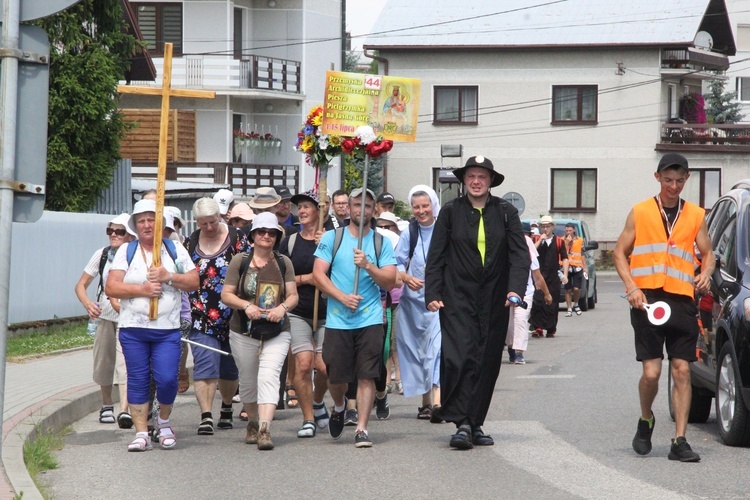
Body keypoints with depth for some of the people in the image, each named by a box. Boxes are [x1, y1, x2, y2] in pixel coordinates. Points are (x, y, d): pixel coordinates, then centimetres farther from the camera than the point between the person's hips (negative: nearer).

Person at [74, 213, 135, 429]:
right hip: (105, 316, 4)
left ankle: (124, 409, -25)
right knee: (102, 362, 12)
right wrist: (88, 304, -15)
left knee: (125, 361, -18)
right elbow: (81, 285, 5)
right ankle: (107, 404, 34)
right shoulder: (102, 255, 0)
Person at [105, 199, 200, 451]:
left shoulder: (175, 250, 10)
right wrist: (141, 289, -12)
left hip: (167, 329, 0)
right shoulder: (126, 251, 7)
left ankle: (163, 421, 17)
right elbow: (111, 287, -1)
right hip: (133, 329, 1)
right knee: (138, 381, 1)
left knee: (167, 379, -9)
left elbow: (194, 282, 5)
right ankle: (141, 433, 7)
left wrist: (168, 277, -9)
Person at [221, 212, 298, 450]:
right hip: (244, 332, 0)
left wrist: (283, 307, -14)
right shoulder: (240, 262, 2)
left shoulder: (283, 262, 7)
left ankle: (265, 430, -26)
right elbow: (226, 295, 1)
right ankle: (252, 423, 34)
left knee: (268, 377, -17)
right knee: (248, 381, 10)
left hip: (277, 334, 0)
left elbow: (293, 295, 7)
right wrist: (246, 305, -17)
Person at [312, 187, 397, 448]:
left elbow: (390, 282, 1)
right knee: (336, 376, 4)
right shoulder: (332, 238, 6)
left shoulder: (382, 242, 7)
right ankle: (339, 406, 36)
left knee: (367, 376, -7)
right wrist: (343, 297, -13)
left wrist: (368, 265, -16)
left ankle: (362, 428, -3)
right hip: (337, 319, 0)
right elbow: (318, 274, -1)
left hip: (370, 319, 0)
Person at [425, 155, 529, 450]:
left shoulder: (505, 213, 7)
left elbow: (520, 254, 2)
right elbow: (436, 257, 6)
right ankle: (462, 423, -14)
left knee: (487, 362, 4)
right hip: (458, 298, -2)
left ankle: (475, 424, 13)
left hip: (494, 302, 2)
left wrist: (515, 290, -13)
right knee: (459, 357, -15)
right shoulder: (451, 212, 5)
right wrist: (432, 294, -4)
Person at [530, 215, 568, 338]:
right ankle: (538, 328, -12)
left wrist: (565, 274, -4)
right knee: (538, 301, -13)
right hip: (540, 274, 0)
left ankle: (551, 329, 12)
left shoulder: (559, 241, 9)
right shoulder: (537, 240, 10)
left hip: (554, 277, 0)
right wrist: (540, 241, -11)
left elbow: (564, 259, 6)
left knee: (552, 304, 4)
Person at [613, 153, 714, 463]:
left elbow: (707, 253, 17)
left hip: (682, 301, 2)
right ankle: (645, 421, 22)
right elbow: (620, 253, 8)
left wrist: (705, 273, -6)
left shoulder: (696, 215, 13)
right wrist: (632, 287, -7)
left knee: (682, 370, -3)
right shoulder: (640, 213, 7)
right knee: (651, 372, -7)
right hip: (648, 300, -2)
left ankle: (679, 441, -1)